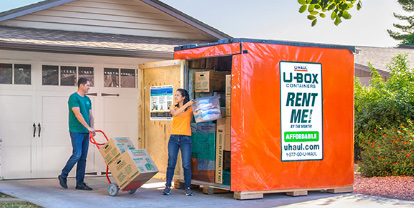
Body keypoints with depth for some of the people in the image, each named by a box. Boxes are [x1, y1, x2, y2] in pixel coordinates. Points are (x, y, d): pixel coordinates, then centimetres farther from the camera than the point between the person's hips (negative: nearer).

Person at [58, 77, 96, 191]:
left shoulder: (87, 99, 17)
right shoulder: (73, 97, -8)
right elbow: (78, 114, -18)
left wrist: (92, 128, -1)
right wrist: (88, 127, -23)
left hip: (85, 132, 8)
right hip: (76, 131, -8)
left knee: (83, 158, 5)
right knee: (77, 155, -13)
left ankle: (80, 183, 7)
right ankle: (63, 176, 4)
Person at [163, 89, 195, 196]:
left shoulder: (190, 108, 6)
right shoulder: (173, 107, 10)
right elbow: (175, 113, -12)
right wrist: (186, 104, -19)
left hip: (185, 138, -2)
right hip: (174, 138, 2)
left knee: (186, 165, -3)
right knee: (171, 164, -1)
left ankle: (187, 188, 6)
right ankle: (168, 187, 7)